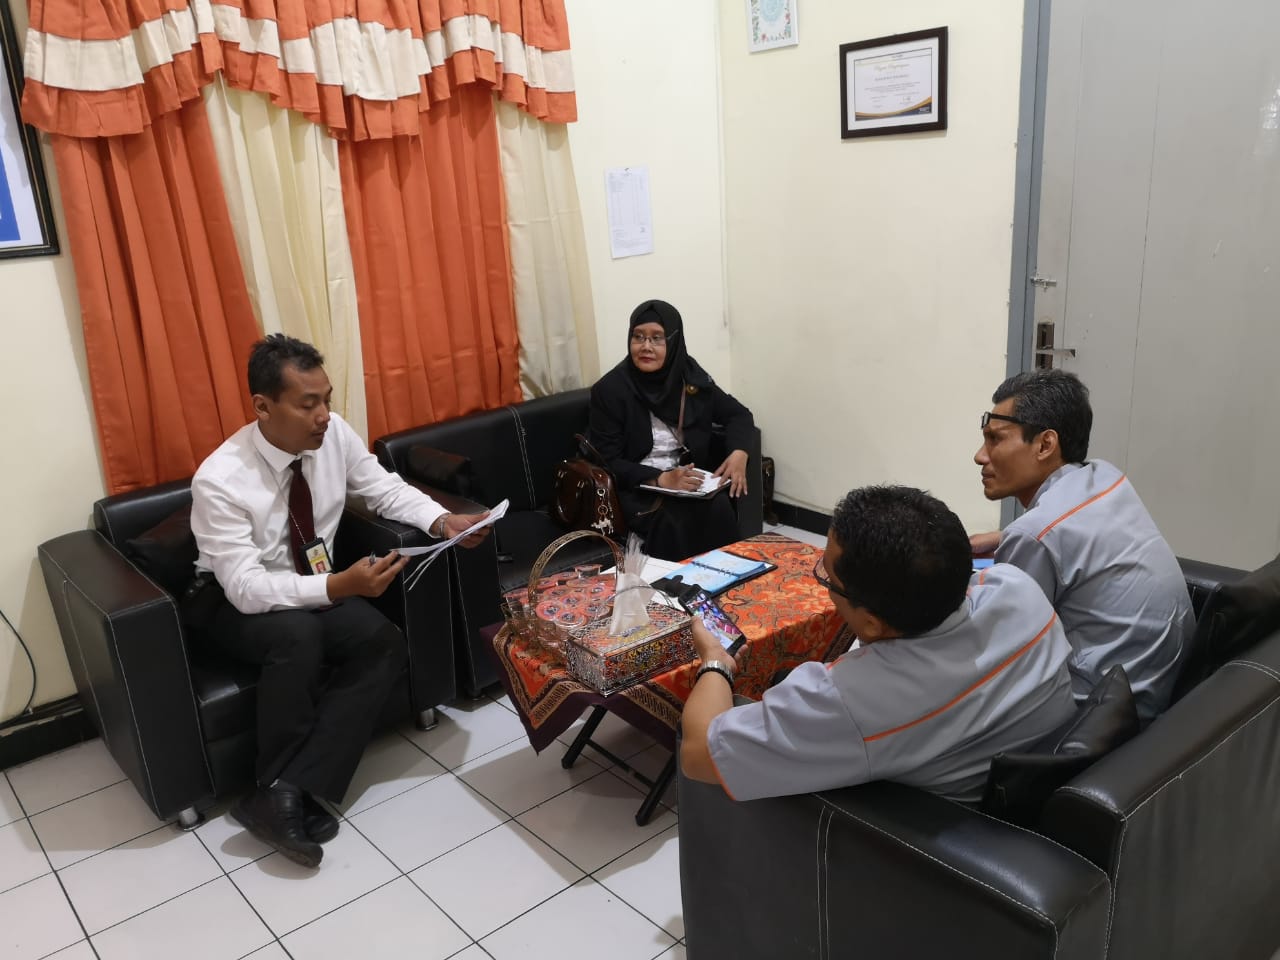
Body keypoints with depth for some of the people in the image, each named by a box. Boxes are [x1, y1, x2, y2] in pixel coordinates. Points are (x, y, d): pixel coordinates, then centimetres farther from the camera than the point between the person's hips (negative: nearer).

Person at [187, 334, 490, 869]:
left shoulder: (334, 434, -14)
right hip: (232, 599, -5)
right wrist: (339, 586, -44)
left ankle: (285, 793, -20)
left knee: (384, 644, -21)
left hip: (314, 587, 5)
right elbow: (247, 588, -31)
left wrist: (443, 521, -19)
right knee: (299, 636, -36)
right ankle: (287, 793, -17)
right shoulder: (219, 480, -28)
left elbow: (385, 490, 0)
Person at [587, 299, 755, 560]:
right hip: (634, 489, -3)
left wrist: (739, 453, -11)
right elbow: (607, 463, -12)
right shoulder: (609, 389, -10)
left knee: (718, 510, -27)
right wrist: (661, 479, -25)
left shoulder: (691, 377, 1)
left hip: (688, 482, 4)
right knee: (674, 521, -32)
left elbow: (738, 414, 11)